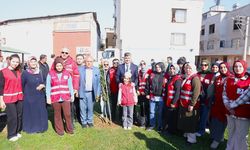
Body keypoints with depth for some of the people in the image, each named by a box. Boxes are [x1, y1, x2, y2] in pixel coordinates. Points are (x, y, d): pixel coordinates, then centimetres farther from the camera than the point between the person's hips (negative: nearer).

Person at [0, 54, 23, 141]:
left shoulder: (18, 72, 9)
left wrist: (22, 95, 11)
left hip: (19, 98, 5)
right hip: (9, 98, -5)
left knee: (19, 115, 11)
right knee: (12, 116, 0)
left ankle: (17, 132, 28)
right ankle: (11, 135, 17)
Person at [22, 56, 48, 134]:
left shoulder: (40, 72, 6)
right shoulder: (25, 73, -7)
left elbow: (44, 81, 12)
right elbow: (22, 85, -1)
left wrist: (42, 85, -9)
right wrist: (26, 92, 1)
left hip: (40, 97, 4)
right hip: (29, 97, -4)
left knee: (40, 112, 10)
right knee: (30, 112, 5)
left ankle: (40, 127, 25)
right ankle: (30, 128, 22)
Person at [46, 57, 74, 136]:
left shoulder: (67, 73, 2)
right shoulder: (50, 74, -2)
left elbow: (70, 85, 8)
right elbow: (48, 86, 0)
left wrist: (72, 95, 10)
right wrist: (48, 97, -2)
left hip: (65, 98, 1)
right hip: (55, 98, 0)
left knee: (67, 114, 1)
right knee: (57, 115, 10)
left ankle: (69, 129, 19)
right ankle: (59, 130, 26)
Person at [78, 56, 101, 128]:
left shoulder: (96, 70, 2)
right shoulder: (80, 69, -1)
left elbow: (98, 83, 3)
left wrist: (98, 93, 0)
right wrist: (76, 91, -3)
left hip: (91, 93, 1)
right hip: (82, 92, -1)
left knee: (90, 108, 10)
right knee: (83, 108, 7)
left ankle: (90, 121, 29)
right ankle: (84, 122, 25)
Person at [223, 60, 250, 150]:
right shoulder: (229, 80, 7)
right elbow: (225, 94, 10)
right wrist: (227, 105, -4)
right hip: (230, 113, 4)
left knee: (241, 136, 6)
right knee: (231, 134, 19)